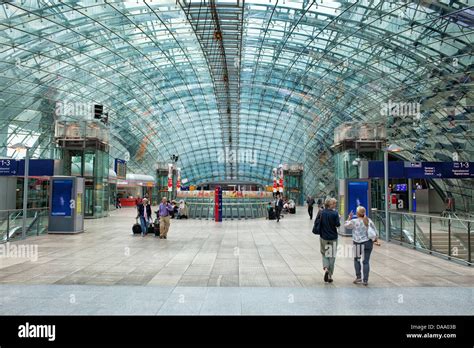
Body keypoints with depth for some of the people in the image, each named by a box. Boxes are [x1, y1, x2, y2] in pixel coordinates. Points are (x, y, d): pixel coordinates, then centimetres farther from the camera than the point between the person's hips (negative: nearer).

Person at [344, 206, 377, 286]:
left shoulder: (354, 222, -12)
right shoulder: (369, 220, 2)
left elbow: (346, 225, 2)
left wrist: (349, 218, 13)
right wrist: (375, 238, 20)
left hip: (359, 244, -4)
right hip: (369, 243, 4)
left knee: (357, 260, 17)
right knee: (366, 261, 8)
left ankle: (358, 277, 15)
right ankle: (365, 280, 9)